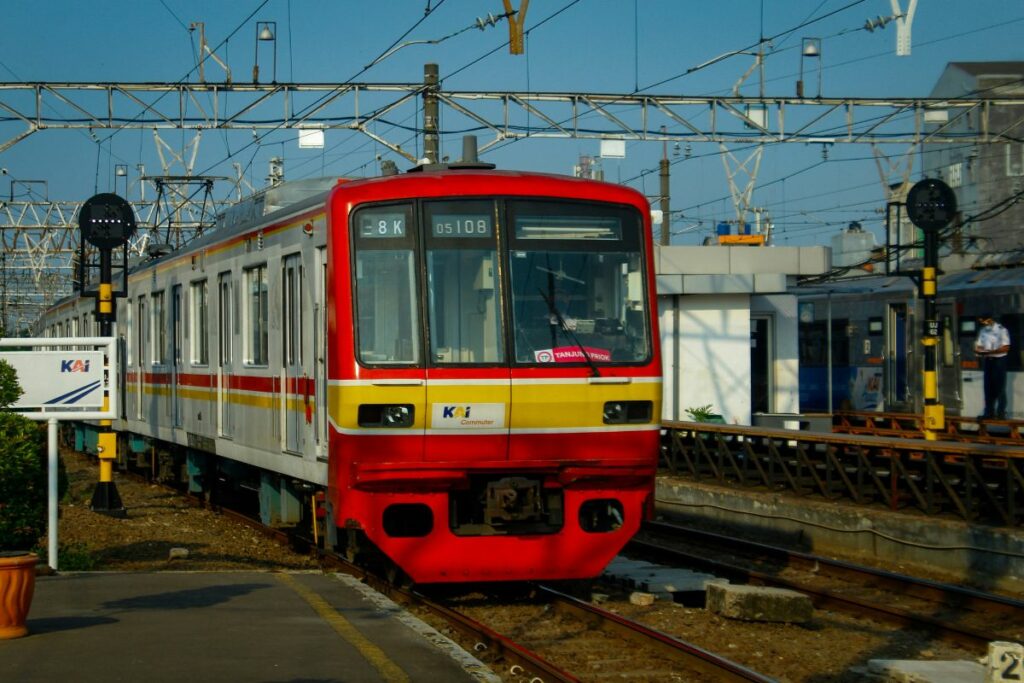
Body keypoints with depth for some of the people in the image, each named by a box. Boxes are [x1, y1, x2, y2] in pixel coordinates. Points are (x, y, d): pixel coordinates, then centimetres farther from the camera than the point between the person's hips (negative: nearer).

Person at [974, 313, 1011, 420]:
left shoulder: (1001, 330, -9)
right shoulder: (983, 331, 9)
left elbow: (1006, 348, -15)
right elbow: (978, 346, 14)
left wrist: (989, 352, -21)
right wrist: (978, 350, -11)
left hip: (999, 360, -6)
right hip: (987, 361, 6)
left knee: (1000, 387, -3)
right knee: (989, 387, 8)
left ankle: (1001, 413, 1)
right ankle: (989, 412, 13)